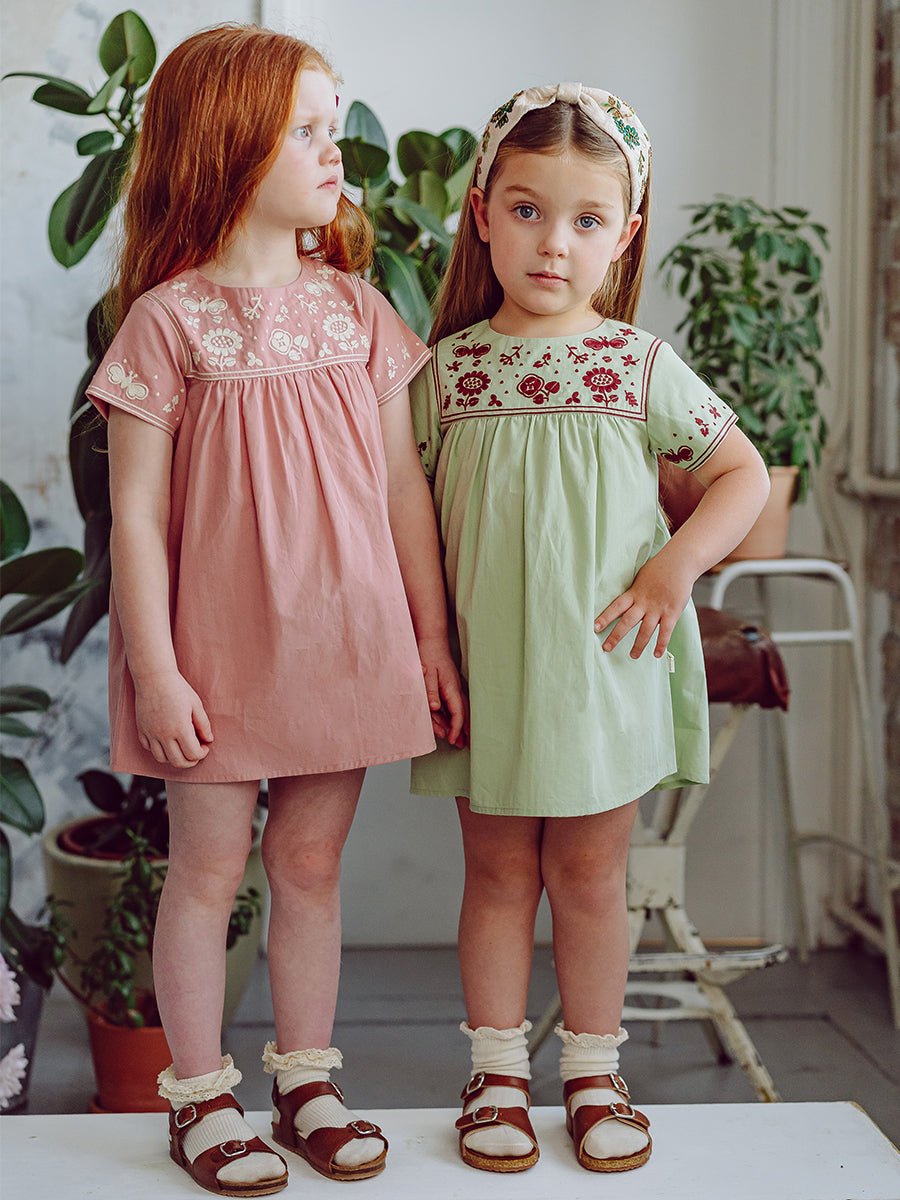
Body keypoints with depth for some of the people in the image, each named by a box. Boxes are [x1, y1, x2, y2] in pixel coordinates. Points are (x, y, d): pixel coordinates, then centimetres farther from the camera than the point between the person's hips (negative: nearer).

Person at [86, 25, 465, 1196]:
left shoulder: (358, 311, 4)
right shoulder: (170, 321, -9)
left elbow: (405, 487, 6)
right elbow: (136, 514, -9)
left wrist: (433, 639, 6)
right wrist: (154, 670, -12)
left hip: (344, 644, 4)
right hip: (220, 650, -3)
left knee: (312, 866, 14)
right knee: (208, 869, 8)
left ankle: (308, 1081, 29)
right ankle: (201, 1097, 24)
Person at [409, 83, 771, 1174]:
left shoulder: (641, 367, -2)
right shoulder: (445, 368, -1)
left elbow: (743, 474, 3)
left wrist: (675, 566, -10)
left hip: (604, 660, 0)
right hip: (486, 667, 0)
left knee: (588, 872, 10)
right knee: (498, 871, 10)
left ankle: (593, 1073, 26)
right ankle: (498, 1073, 24)